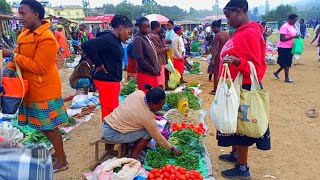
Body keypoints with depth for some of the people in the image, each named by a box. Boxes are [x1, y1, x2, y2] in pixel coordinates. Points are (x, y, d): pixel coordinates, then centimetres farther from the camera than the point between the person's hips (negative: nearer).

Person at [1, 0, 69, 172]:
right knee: (43, 126, 18)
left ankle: (61, 161, 19)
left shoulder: (46, 38, -21)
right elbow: (20, 55, 14)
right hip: (32, 90, 9)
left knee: (49, 127, 3)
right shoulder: (26, 33, 9)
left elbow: (39, 67, -24)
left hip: (43, 90, -9)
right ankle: (57, 152, 36)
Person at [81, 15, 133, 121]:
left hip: (113, 81, 10)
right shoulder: (107, 39, -17)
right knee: (110, 112, -3)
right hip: (107, 81, -10)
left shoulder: (116, 40, 12)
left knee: (114, 111, 17)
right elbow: (87, 45, -27)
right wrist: (99, 64, -19)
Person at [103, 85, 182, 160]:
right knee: (148, 133, -10)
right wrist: (172, 148, 4)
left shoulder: (139, 93, -9)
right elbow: (158, 137, -10)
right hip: (112, 135, -8)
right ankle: (134, 156, 2)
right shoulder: (148, 117, -23)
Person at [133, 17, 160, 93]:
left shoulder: (147, 38, 14)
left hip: (153, 73, 9)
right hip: (145, 74, -9)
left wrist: (157, 68, 8)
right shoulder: (138, 39, -13)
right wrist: (152, 70, -15)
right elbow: (140, 59, -19)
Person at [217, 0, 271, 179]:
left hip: (244, 89, -9)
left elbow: (256, 67, -21)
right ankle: (235, 154, 39)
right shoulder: (240, 33, 11)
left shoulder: (250, 33, -19)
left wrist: (237, 62, -37)